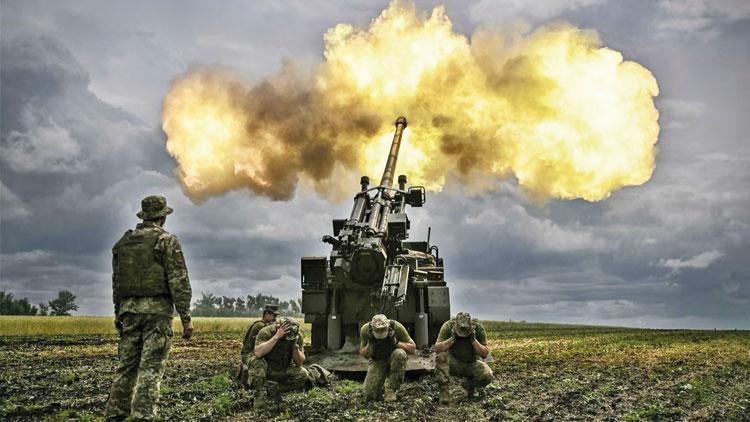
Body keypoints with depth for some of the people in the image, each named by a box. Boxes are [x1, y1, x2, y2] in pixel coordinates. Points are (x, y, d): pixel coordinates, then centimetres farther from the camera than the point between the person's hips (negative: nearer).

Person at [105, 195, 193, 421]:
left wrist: (118, 312, 25)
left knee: (126, 364, 12)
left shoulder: (123, 242, 13)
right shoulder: (167, 241, -5)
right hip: (157, 309, -6)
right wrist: (186, 317, -9)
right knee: (150, 368, -5)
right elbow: (179, 282, -11)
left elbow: (116, 281, 18)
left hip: (129, 309, 6)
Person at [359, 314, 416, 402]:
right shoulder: (365, 330, -21)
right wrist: (370, 344, -29)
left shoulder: (396, 326, -26)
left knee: (399, 354, -38)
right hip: (377, 362, 1)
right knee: (369, 395, -17)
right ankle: (382, 385, 18)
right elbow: (363, 354, -9)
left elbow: (413, 348, -18)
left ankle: (391, 389, -21)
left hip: (394, 359, -1)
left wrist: (396, 342, -32)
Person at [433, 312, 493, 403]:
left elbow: (485, 354, -16)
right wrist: (452, 338, -35)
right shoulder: (448, 326, -19)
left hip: (472, 364, 1)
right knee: (441, 356, -33)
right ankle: (444, 392, -23)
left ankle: (469, 384, 6)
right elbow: (437, 349, -22)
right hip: (453, 363, -1)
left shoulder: (478, 327, -16)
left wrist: (473, 340, -30)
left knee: (487, 376, -28)